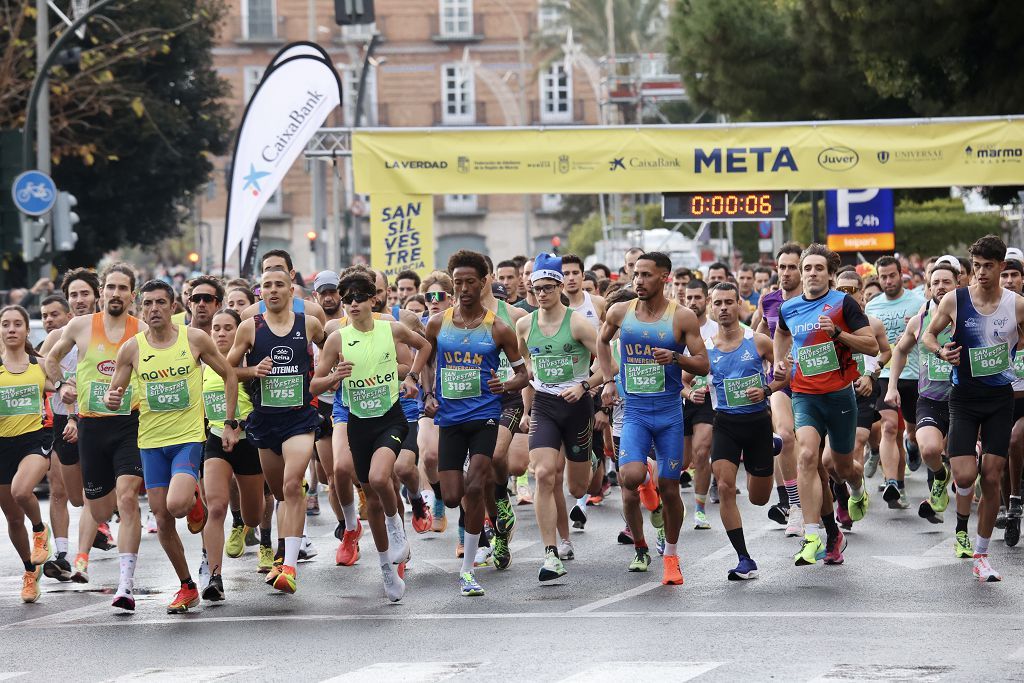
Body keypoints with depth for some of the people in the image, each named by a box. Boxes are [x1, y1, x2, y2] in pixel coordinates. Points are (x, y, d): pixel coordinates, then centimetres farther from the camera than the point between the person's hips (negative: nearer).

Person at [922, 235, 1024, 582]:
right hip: (964, 397, -1)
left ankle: (981, 555, 13)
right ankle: (962, 518, 23)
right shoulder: (954, 300, -6)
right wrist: (941, 351, -13)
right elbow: (928, 335, 8)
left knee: (992, 478, 0)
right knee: (965, 476, -13)